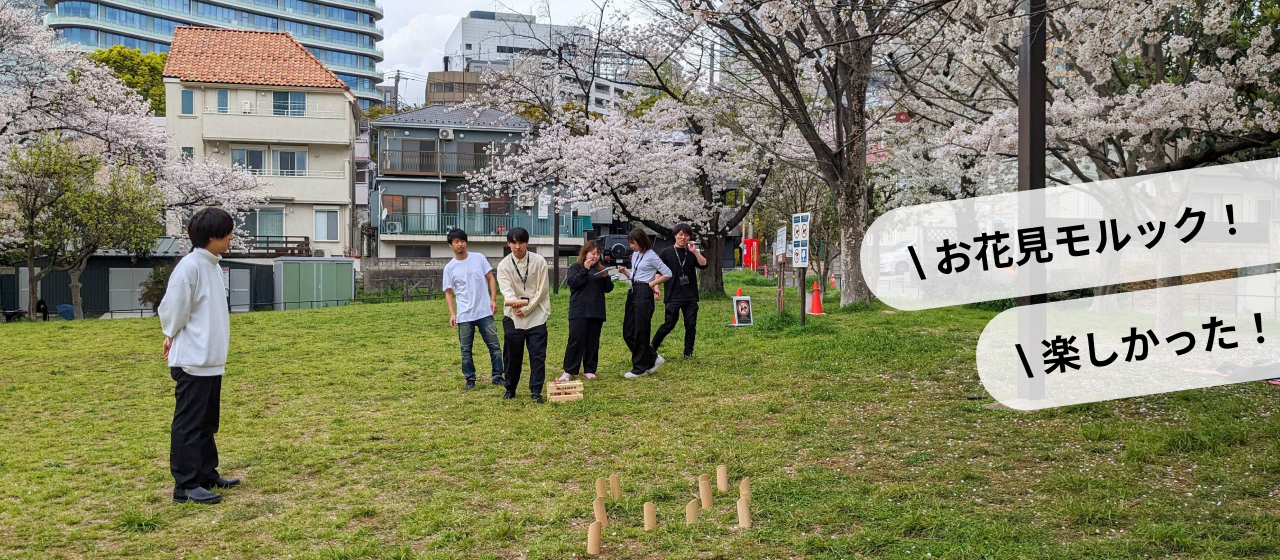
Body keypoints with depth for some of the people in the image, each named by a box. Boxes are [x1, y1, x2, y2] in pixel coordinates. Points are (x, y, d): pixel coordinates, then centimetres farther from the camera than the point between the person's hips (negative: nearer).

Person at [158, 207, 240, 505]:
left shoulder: (212, 265, 11)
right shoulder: (189, 266, -18)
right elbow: (173, 311, -15)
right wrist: (174, 336, 2)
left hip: (212, 360, 9)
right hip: (193, 360, -9)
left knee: (207, 423, 16)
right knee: (188, 424, -3)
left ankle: (207, 475, 26)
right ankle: (186, 485, 1)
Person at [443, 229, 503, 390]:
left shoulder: (479, 258, 1)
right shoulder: (449, 268, 0)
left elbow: (490, 279, 5)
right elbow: (449, 292, 3)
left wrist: (493, 299, -5)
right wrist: (452, 314, -7)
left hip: (484, 312, 0)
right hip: (464, 316, 0)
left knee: (494, 345, 3)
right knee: (466, 350, 7)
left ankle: (497, 376, 13)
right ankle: (470, 379, 18)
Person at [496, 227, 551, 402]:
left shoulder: (539, 261, -4)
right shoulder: (504, 265, -2)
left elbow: (542, 290, -5)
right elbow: (506, 289, -16)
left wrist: (526, 308, -12)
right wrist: (514, 302, -38)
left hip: (536, 317, -1)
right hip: (513, 317, 1)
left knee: (538, 355, -3)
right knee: (513, 356, 9)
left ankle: (536, 391, 6)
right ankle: (510, 389, 26)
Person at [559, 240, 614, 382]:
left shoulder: (601, 269, 15)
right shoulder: (575, 267, 4)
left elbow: (608, 289, 10)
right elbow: (572, 282, -14)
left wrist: (606, 277, -8)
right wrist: (585, 270, -18)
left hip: (596, 312, 4)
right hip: (579, 311, -4)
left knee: (593, 341, 6)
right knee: (576, 340, -8)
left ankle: (589, 370, 13)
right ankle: (569, 371, -4)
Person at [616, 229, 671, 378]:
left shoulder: (651, 256, -10)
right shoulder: (635, 254, 13)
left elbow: (668, 274, -8)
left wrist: (652, 283, -4)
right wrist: (625, 272, 3)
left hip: (644, 293, -9)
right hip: (633, 292, 9)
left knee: (640, 332, -3)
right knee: (628, 332, 7)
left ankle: (640, 368, 8)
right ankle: (653, 358, 19)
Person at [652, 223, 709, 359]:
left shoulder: (692, 253, 10)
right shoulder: (666, 253, 3)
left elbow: (704, 264, -5)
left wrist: (695, 251, -15)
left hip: (690, 297, 3)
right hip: (673, 296, -3)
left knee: (691, 325, 3)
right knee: (669, 324, -5)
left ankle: (688, 353, 12)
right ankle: (652, 348, 9)